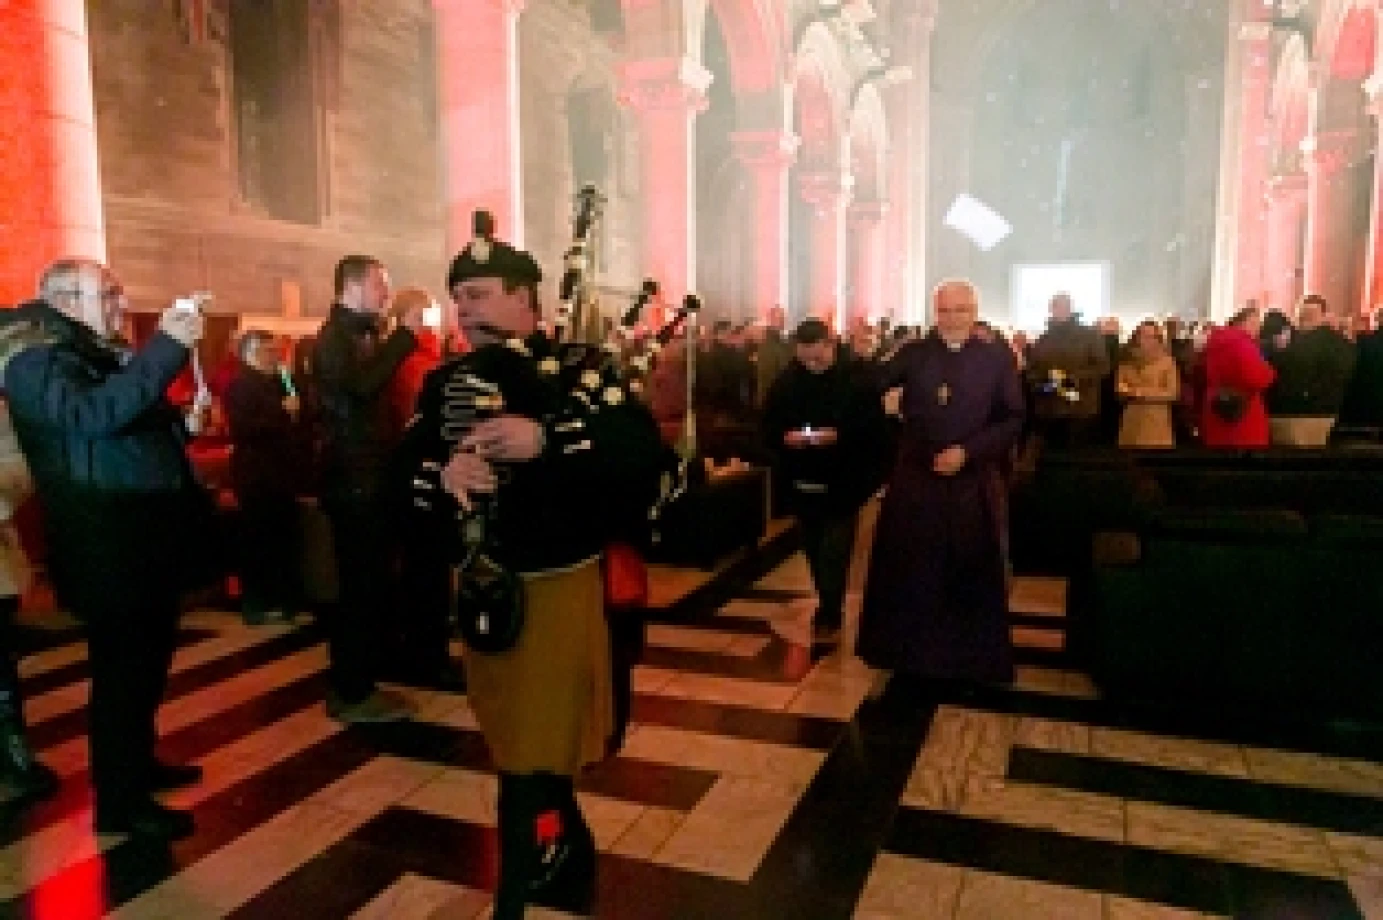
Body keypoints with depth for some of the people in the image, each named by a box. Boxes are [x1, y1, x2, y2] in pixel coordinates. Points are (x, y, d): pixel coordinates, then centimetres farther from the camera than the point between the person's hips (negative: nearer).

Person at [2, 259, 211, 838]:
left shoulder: (106, 358, 19)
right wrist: (165, 347, -31)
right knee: (121, 672, -2)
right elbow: (91, 413, -31)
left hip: (147, 544, 9)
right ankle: (120, 801, 10)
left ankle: (138, 763, 36)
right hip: (110, 551, -9)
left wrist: (183, 421, 8)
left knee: (147, 665, 20)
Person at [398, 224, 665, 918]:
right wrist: (441, 473, -21)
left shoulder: (579, 368, -9)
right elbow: (403, 467, 1)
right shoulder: (446, 382, 9)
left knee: (533, 757, 0)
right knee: (521, 743, 19)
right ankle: (571, 859, 42)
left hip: (554, 586, -6)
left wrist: (546, 438, -35)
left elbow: (642, 450, -24)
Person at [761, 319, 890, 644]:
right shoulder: (785, 383, 1)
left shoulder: (856, 380, -10)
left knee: (834, 550, -3)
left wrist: (839, 435, -24)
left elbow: (875, 427, -11)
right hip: (802, 482, 5)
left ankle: (828, 614, 6)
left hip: (843, 481, -4)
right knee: (815, 550, 16)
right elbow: (768, 428, 4)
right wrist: (784, 438, -16)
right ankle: (831, 608, 33)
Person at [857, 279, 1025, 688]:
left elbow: (1013, 419, -5)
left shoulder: (998, 359, -1)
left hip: (973, 485, -1)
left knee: (971, 576, 9)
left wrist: (968, 451, -14)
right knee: (907, 572, 10)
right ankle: (909, 651, 28)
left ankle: (972, 659, 26)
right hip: (915, 480, 1)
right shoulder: (912, 355, 2)